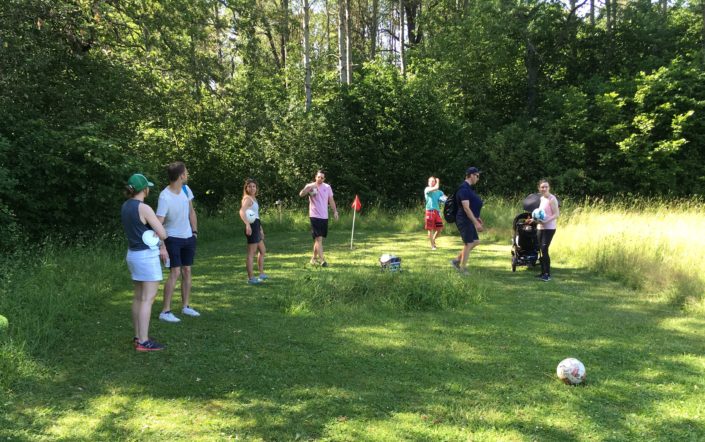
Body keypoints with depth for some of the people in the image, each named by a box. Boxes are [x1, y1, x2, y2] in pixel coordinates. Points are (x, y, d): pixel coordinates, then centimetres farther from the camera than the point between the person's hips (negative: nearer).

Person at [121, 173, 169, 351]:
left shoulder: (126, 206, 7)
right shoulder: (144, 208, -18)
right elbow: (163, 234, -17)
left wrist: (161, 247, 6)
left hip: (134, 254, 9)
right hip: (147, 256, -9)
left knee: (138, 297, 15)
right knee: (148, 299, -5)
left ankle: (138, 337, 22)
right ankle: (143, 342, -5)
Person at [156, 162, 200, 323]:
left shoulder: (186, 189, -3)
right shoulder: (165, 197, -24)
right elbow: (159, 222, -28)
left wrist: (195, 232, 9)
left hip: (188, 237, 7)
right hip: (173, 238, -7)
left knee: (187, 271, 11)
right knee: (175, 272, -12)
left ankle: (185, 306, 21)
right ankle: (165, 311, -6)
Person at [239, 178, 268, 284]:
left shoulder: (254, 198, 18)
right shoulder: (247, 198, -11)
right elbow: (242, 212, -29)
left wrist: (260, 229, 27)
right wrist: (247, 224, -42)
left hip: (256, 226, 10)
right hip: (251, 227, -10)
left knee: (262, 251, 21)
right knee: (251, 253, -7)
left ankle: (261, 274, 31)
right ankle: (251, 278, -4)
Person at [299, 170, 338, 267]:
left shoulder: (327, 187, 7)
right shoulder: (310, 186, -5)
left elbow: (331, 200, 12)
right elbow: (301, 194, -20)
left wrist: (335, 211, 5)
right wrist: (309, 187, -33)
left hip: (324, 216, 5)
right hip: (315, 216, -5)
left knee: (318, 238, 14)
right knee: (319, 238, -12)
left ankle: (314, 258, 27)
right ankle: (322, 260, -15)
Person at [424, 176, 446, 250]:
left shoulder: (439, 192, 15)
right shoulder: (427, 189, 0)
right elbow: (436, 188, -15)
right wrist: (438, 182, 2)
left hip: (437, 211, 5)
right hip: (430, 211, -5)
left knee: (440, 228, 2)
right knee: (431, 229, -3)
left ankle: (433, 239, 27)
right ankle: (432, 245, 5)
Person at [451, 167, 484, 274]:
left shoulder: (468, 188, 13)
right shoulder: (464, 189, -19)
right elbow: (466, 208, -25)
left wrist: (477, 218, 22)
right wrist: (476, 223, -25)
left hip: (469, 220, 10)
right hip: (464, 221, -10)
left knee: (475, 241, 14)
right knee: (468, 244, -2)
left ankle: (457, 260, 20)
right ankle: (463, 269, 9)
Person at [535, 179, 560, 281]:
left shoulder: (552, 199, -12)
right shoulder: (542, 198, 13)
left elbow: (556, 214, -17)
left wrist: (546, 221, -27)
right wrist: (537, 218, 6)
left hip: (549, 228, -8)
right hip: (540, 228, 8)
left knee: (544, 250, -13)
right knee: (541, 250, 9)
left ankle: (548, 274, -7)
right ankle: (543, 272, 17)